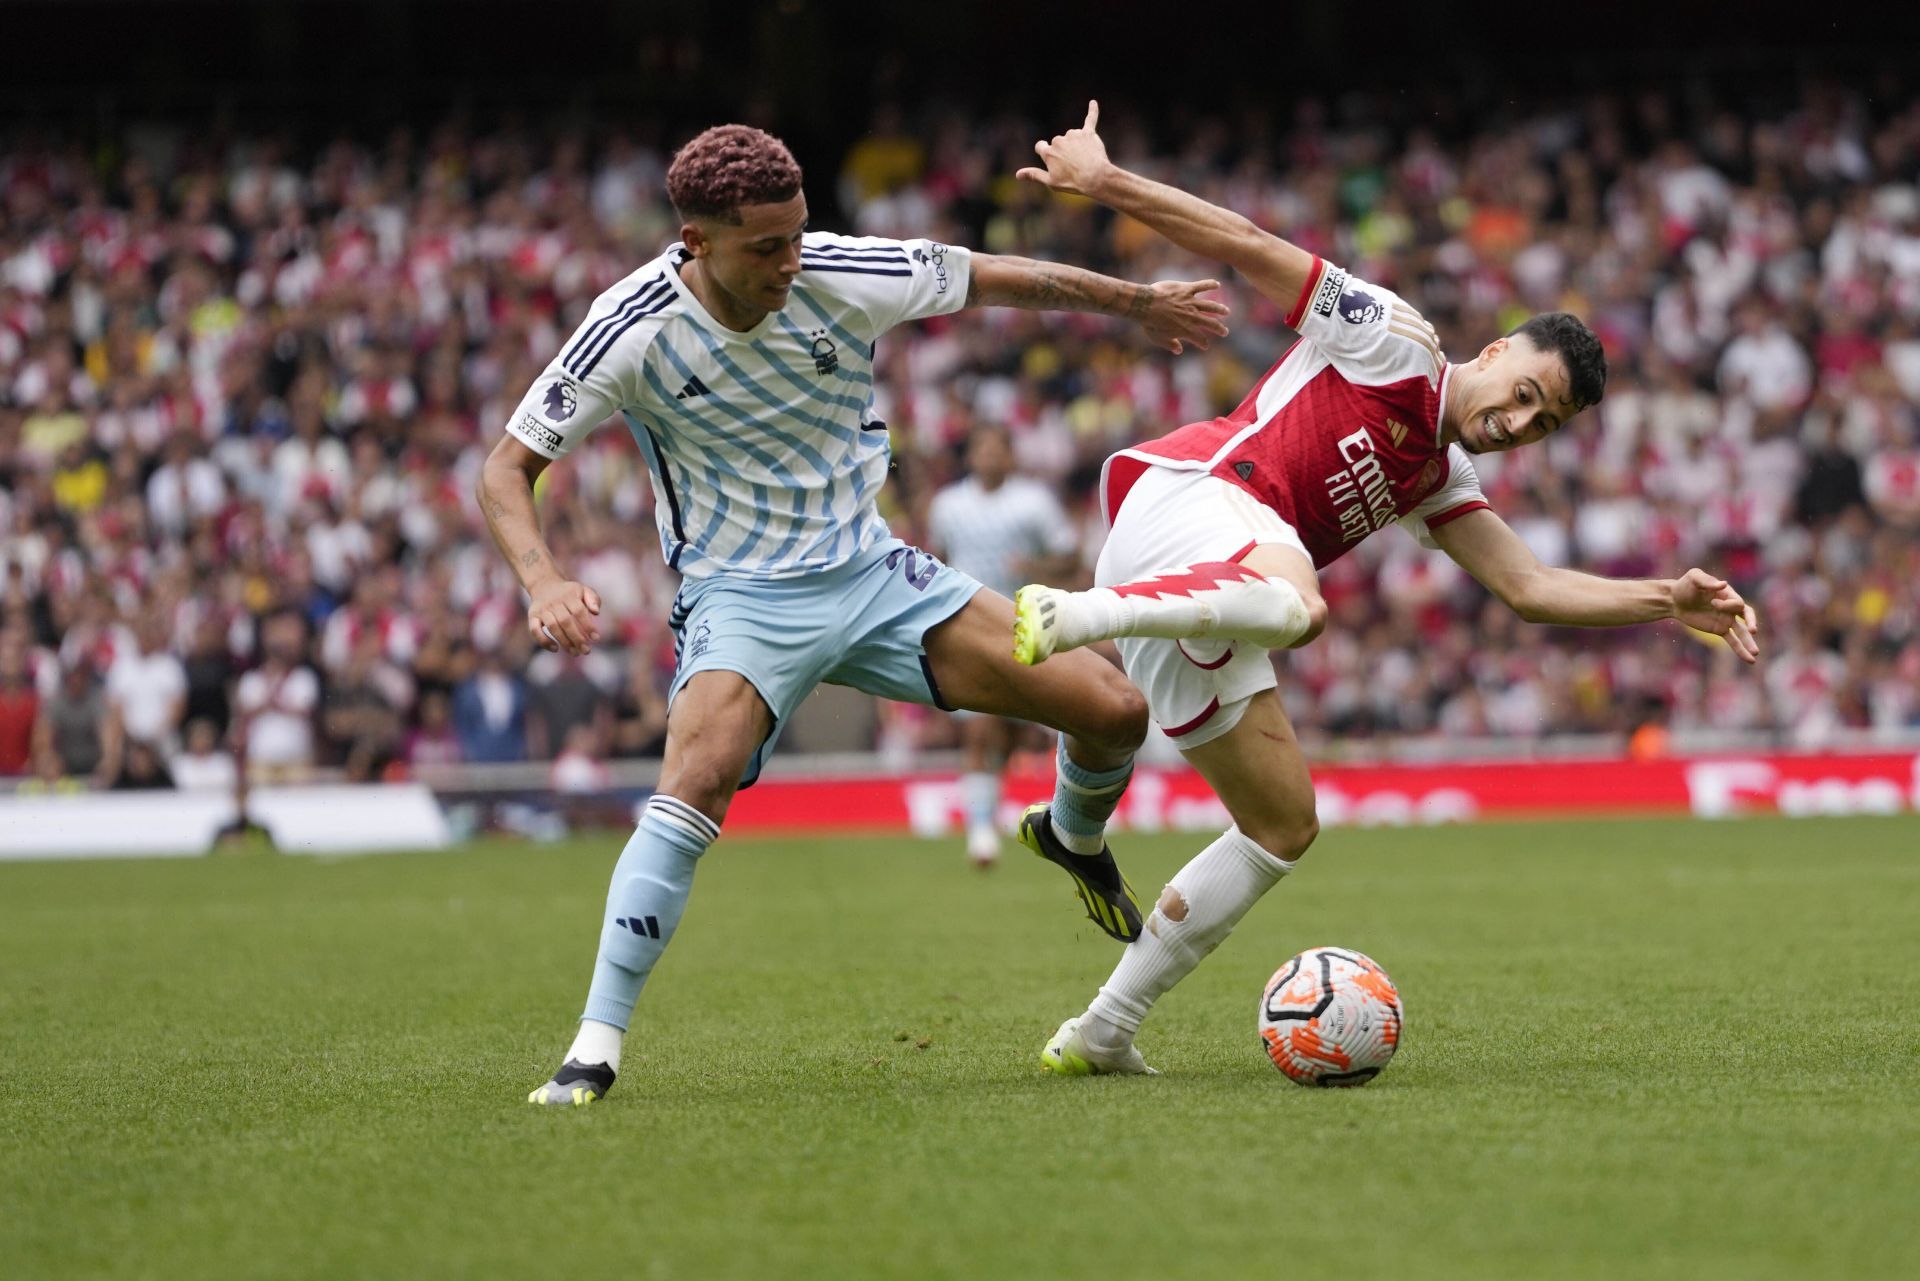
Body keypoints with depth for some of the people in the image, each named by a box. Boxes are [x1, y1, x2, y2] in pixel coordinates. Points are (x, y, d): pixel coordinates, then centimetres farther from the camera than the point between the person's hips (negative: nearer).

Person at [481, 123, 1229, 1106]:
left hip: (872, 573, 4)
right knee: (697, 779, -35)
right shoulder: (632, 332, -19)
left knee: (1114, 711, -4)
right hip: (740, 599, -4)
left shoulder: (841, 277, -14)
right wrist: (544, 583, -33)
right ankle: (595, 1049, -27)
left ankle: (1073, 835, 34)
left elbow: (992, 280, 5)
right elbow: (506, 471, -13)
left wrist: (1141, 304, 15)